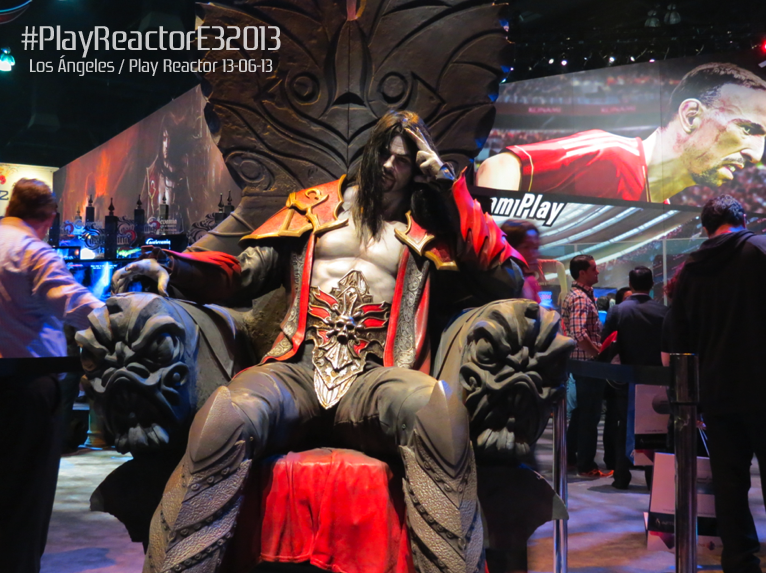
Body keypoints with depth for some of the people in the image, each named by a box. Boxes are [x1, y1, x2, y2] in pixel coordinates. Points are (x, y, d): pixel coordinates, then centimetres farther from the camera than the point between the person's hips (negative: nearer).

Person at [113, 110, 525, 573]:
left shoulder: (430, 228, 19)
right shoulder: (316, 205, 22)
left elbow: (508, 282, 9)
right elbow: (244, 271, 17)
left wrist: (452, 189, 8)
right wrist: (173, 266, -2)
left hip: (373, 379, 0)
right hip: (296, 370, 1)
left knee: (441, 412, -36)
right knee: (225, 417, -35)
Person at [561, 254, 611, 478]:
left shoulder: (576, 295, 14)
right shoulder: (581, 299, -18)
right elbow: (580, 335, -29)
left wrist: (597, 349, 15)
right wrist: (598, 354, -20)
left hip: (580, 362, 10)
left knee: (580, 411, 19)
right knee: (590, 415, -4)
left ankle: (570, 455, 29)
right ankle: (586, 465, 2)